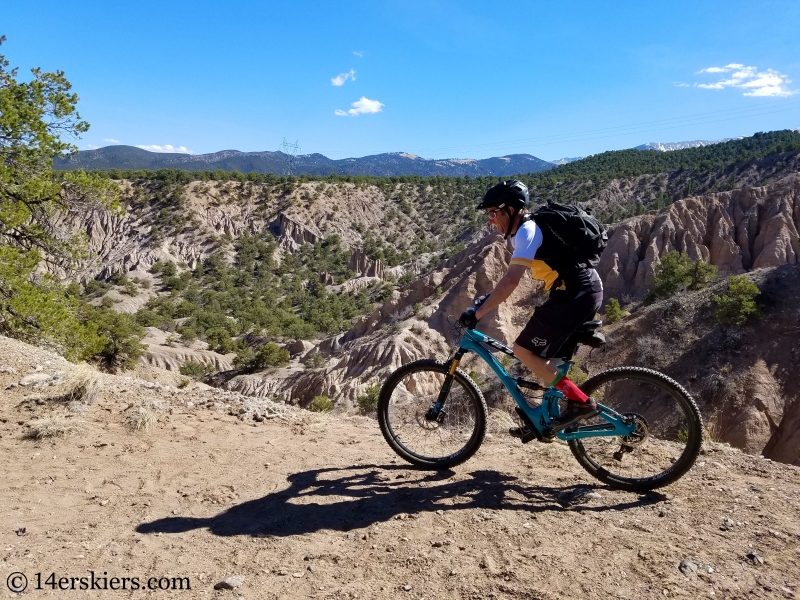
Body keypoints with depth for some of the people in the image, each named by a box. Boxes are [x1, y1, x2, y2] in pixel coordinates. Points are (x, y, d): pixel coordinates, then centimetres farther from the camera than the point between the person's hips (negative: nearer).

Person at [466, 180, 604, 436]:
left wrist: (478, 312, -21)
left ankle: (580, 402, -3)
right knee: (544, 356, 17)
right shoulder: (527, 229, 17)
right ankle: (548, 416, 23)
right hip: (585, 292, 10)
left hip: (576, 294, -10)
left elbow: (511, 281, -25)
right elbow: (512, 278, 29)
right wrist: (488, 297, 25)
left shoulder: (527, 231, -14)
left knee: (524, 350, -6)